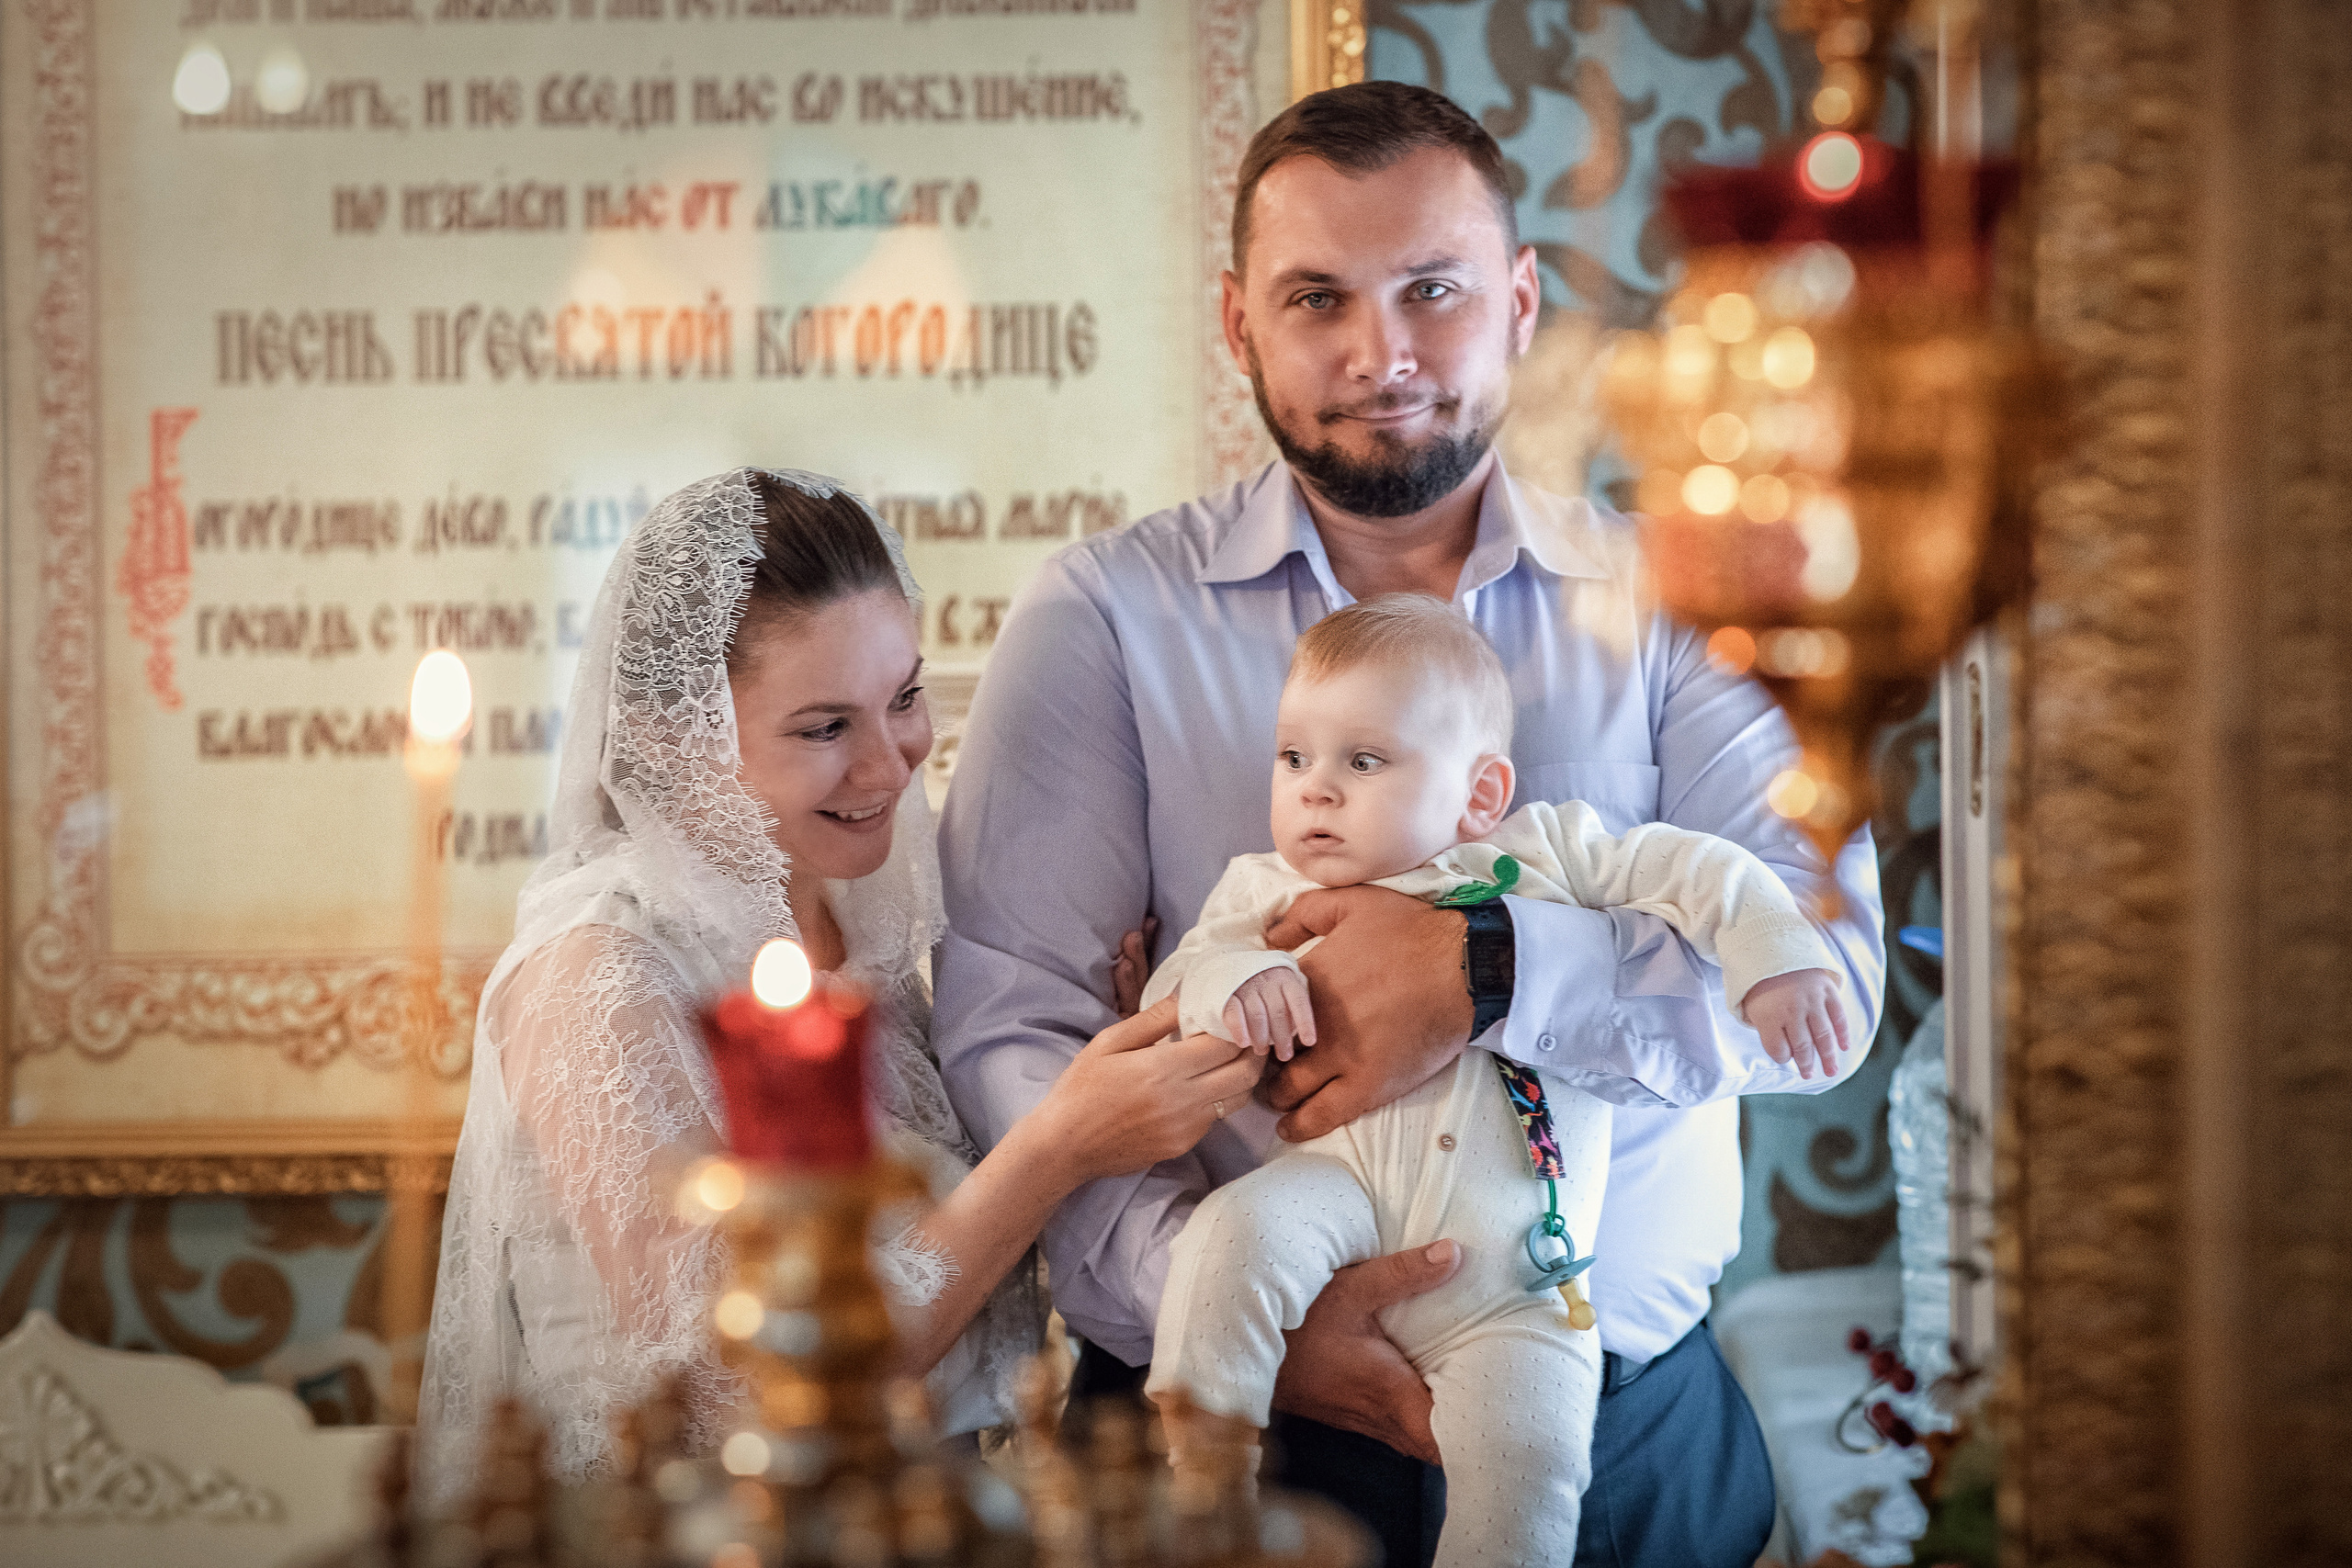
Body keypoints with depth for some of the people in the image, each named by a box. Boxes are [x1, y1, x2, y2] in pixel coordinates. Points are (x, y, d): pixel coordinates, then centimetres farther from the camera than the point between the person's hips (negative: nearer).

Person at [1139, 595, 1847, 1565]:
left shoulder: (1547, 851, 13)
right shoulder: (1268, 891, 16)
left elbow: (1692, 871, 11)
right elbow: (1173, 989, 7)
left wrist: (1773, 954, -5)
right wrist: (1232, 981, -15)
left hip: (1508, 1278, 0)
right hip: (1345, 1187, 0)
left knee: (1526, 1461, -18)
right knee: (1237, 1228, -32)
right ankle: (1199, 1460, -16)